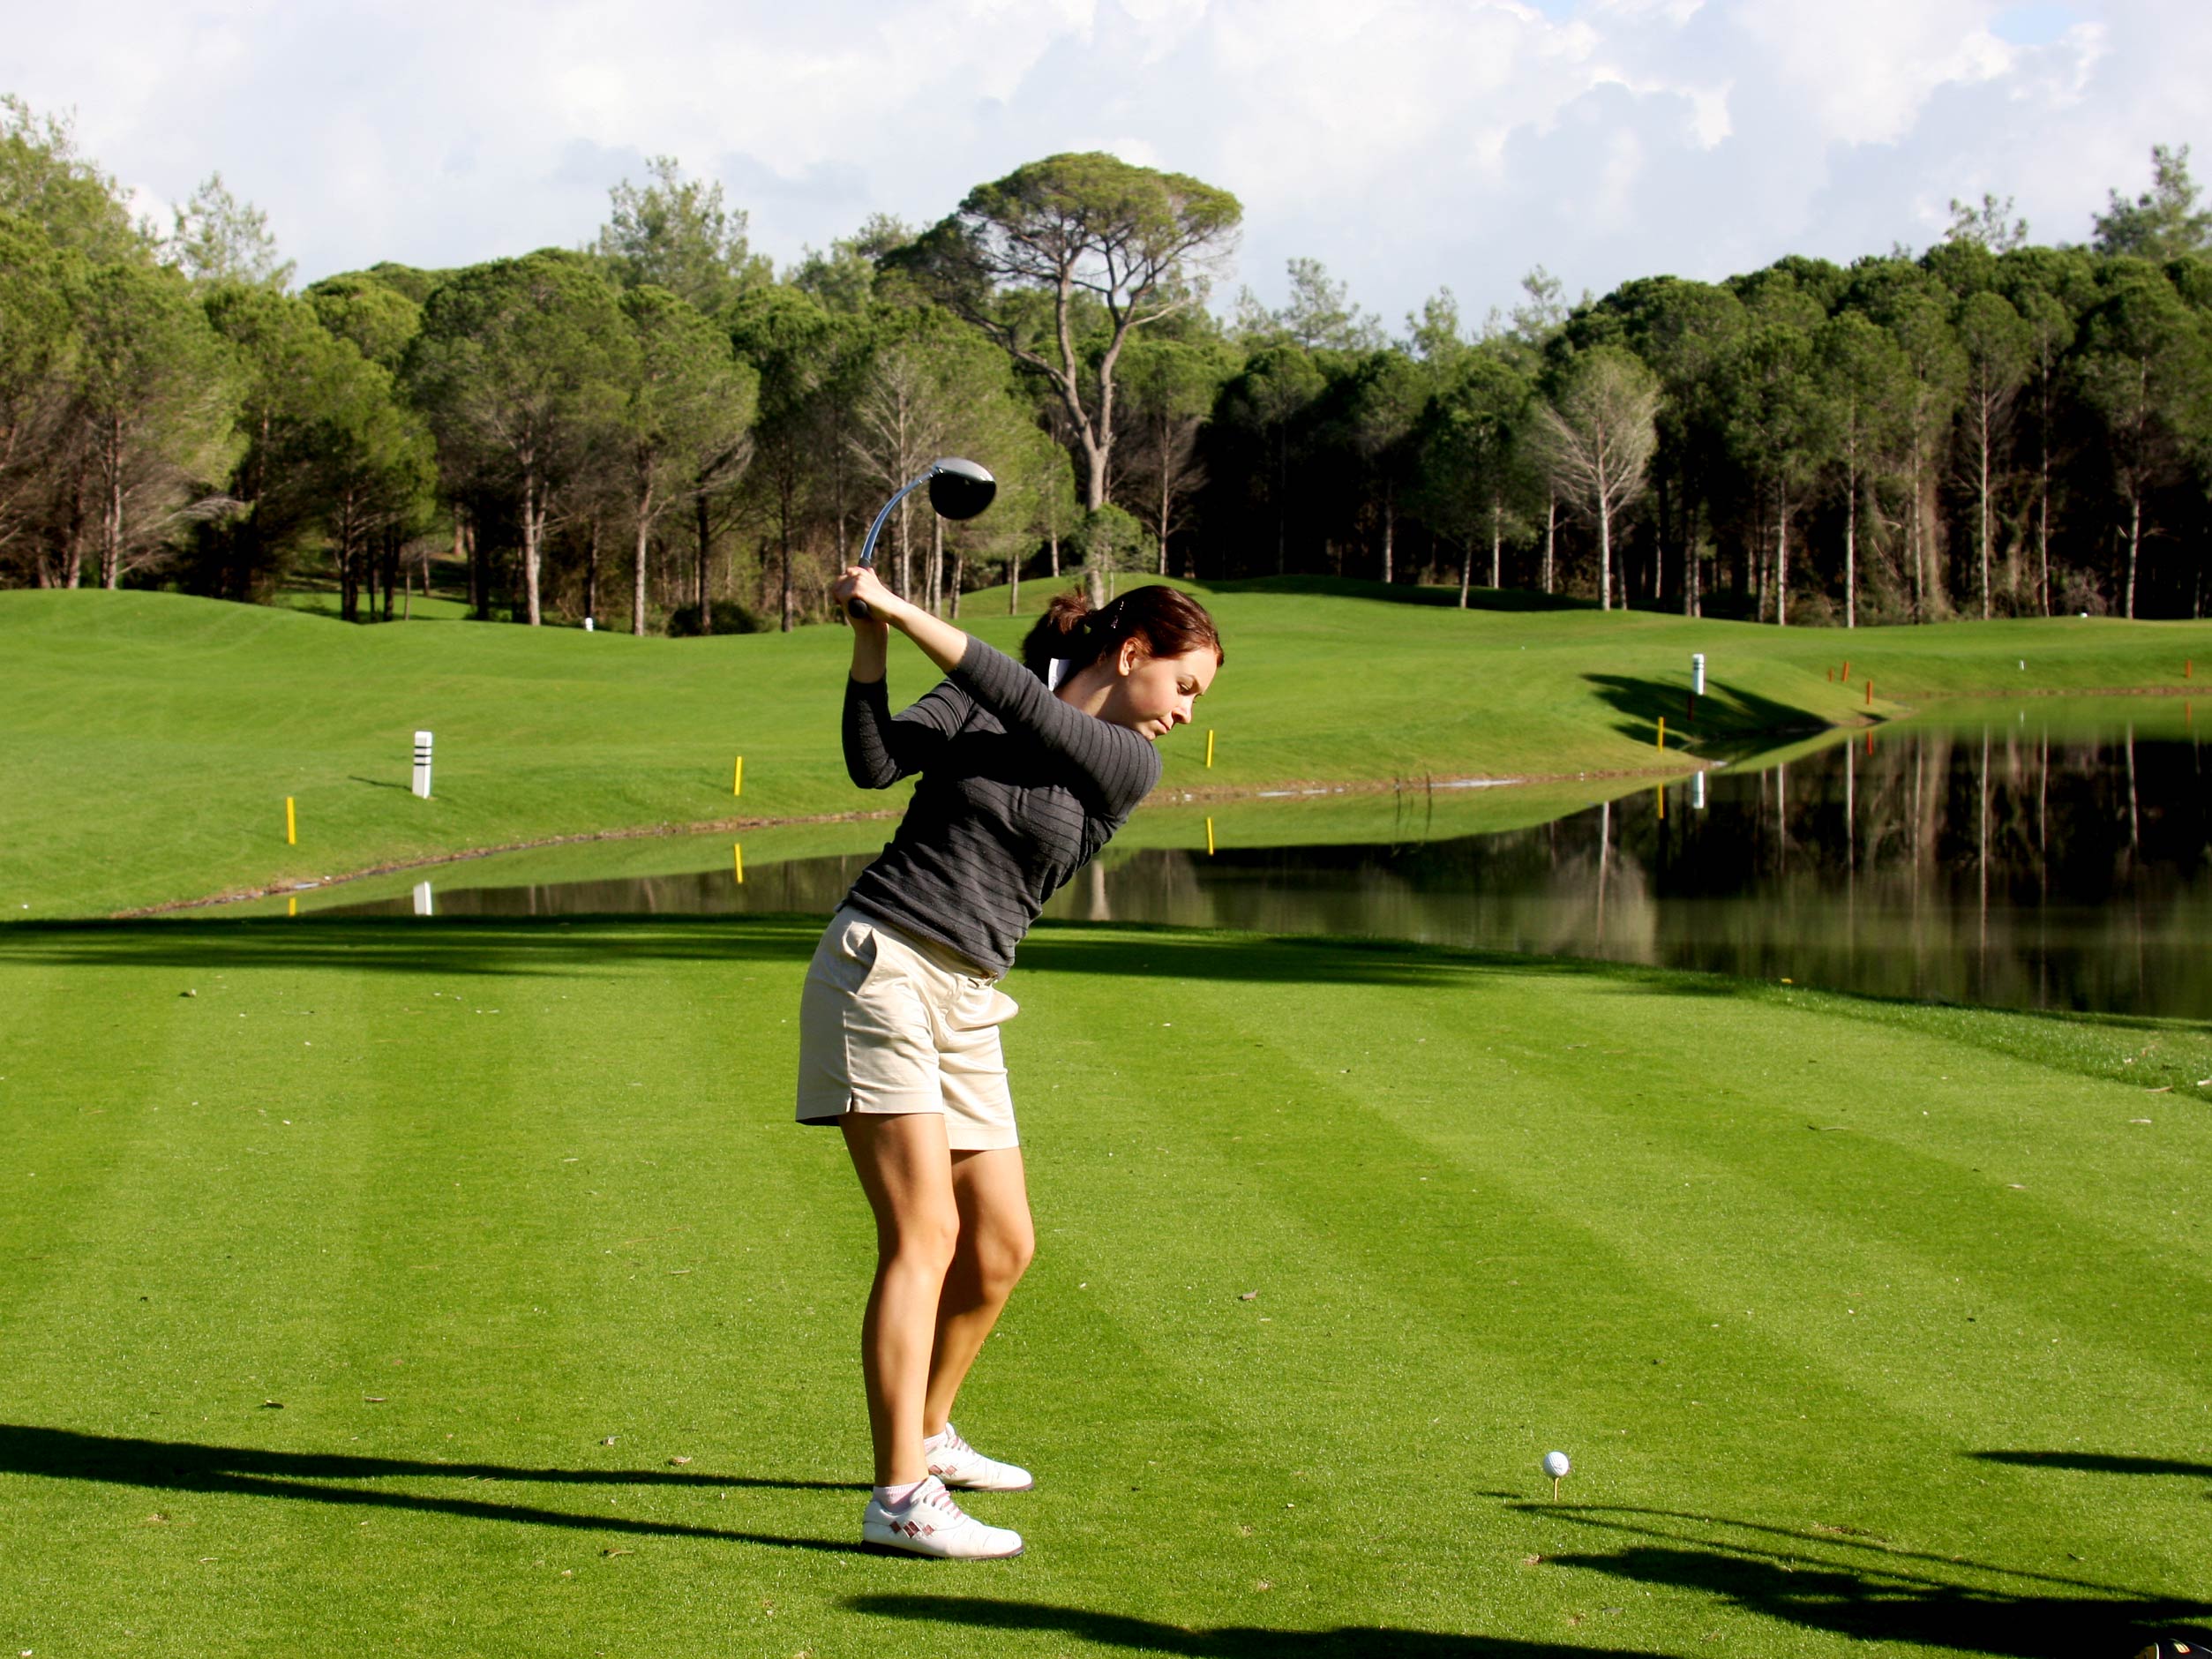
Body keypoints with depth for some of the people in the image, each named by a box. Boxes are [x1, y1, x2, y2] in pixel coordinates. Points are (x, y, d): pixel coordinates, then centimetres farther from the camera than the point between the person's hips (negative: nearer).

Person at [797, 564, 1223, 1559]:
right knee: (925, 1232, -13)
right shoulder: (968, 705, 2)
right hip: (879, 965, -5)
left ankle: (926, 1437, 32)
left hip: (968, 1002, 5)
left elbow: (1022, 702, -10)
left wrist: (902, 611, -15)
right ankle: (900, 1497, -13)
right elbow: (875, 762, -11)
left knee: (1003, 1247, 8)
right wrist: (868, 640, -21)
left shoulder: (1131, 768, 5)